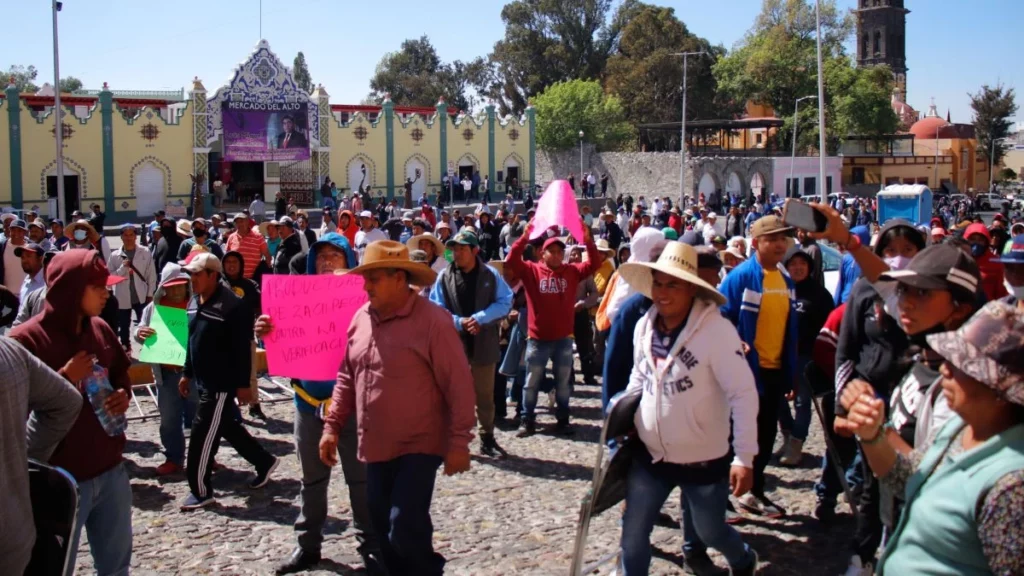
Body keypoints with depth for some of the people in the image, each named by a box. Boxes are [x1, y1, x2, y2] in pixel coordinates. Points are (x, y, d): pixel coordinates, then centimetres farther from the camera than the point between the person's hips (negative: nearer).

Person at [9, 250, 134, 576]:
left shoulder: (100, 329, 3)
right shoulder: (25, 340, -16)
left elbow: (121, 374, 18)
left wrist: (123, 395, -4)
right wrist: (64, 378, -24)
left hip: (110, 470, 6)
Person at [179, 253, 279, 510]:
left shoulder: (232, 306, -19)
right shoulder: (194, 302, 8)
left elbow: (243, 349, -19)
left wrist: (243, 384, -19)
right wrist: (187, 373, 19)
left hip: (222, 383, -9)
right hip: (203, 381, 9)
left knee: (202, 433, -4)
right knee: (225, 427, 18)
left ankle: (201, 491, 9)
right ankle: (264, 461, 34)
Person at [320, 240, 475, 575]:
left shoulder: (432, 321, -15)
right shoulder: (361, 318, 5)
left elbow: (459, 384, -14)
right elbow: (347, 378, 13)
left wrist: (459, 442, -14)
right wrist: (333, 425, 8)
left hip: (419, 446, -7)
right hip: (376, 447, 7)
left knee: (405, 529, -12)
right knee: (384, 532, 13)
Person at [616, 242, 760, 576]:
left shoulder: (716, 329, -21)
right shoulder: (644, 326, -2)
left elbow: (743, 394, -21)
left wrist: (744, 458, -22)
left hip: (704, 458, -5)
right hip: (650, 455, 5)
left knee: (710, 531, 15)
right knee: (632, 533, 5)